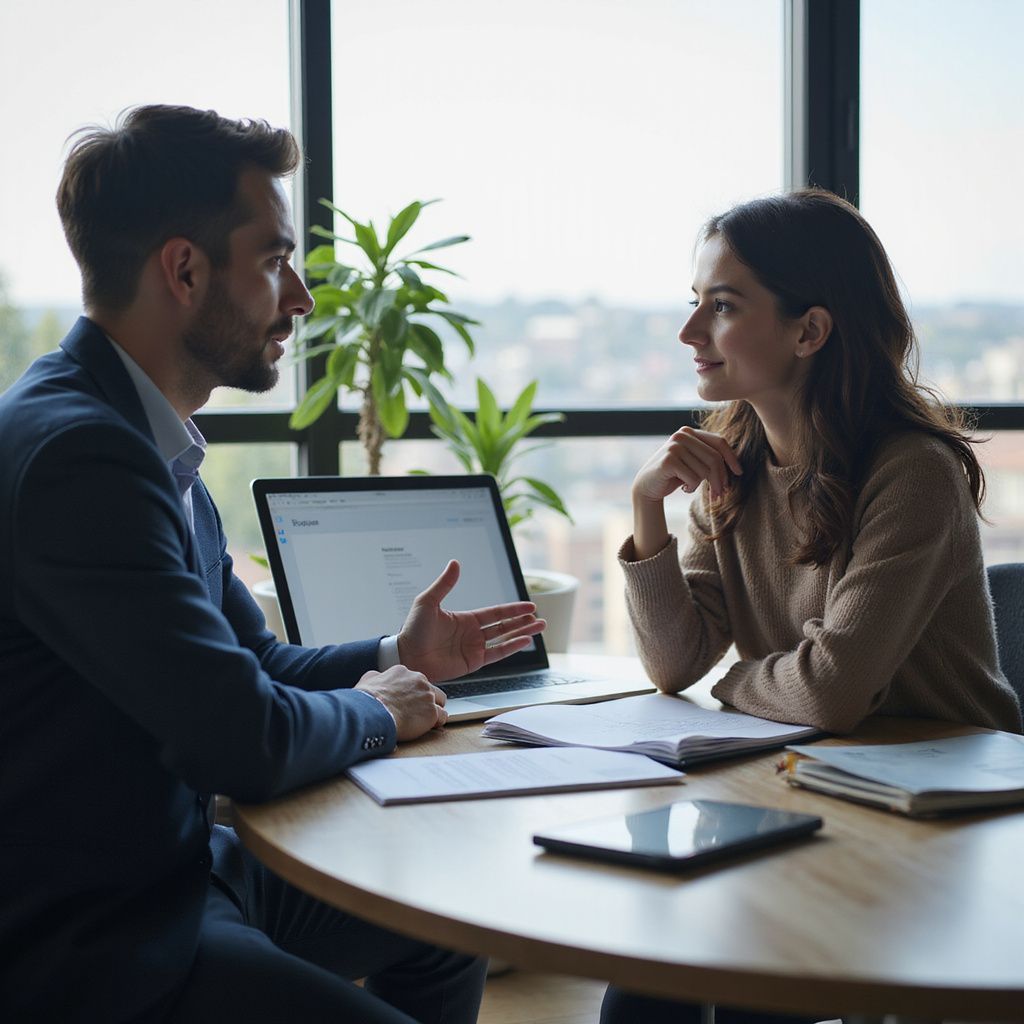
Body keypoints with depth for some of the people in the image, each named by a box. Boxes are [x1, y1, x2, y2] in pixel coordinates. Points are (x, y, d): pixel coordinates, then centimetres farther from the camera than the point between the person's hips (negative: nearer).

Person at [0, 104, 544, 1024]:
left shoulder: (149, 440, 7)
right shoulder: (74, 451, -25)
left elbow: (250, 661, 17)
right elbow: (244, 738, -26)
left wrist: (395, 659, 4)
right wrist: (374, 713, -7)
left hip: (173, 867, 10)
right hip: (82, 940, -10)